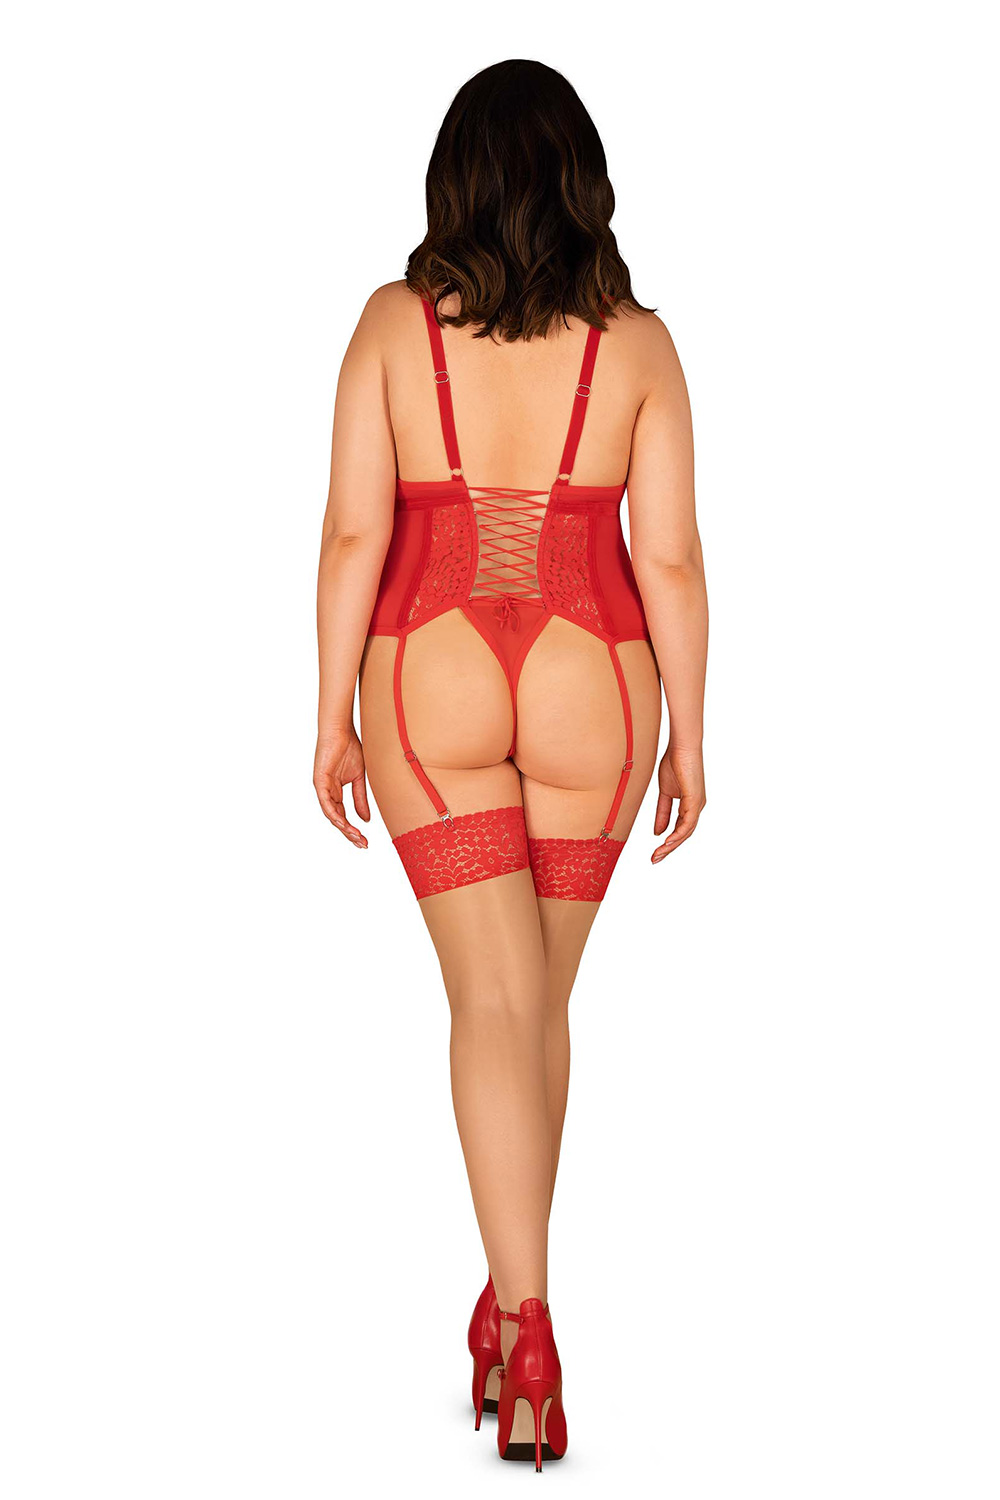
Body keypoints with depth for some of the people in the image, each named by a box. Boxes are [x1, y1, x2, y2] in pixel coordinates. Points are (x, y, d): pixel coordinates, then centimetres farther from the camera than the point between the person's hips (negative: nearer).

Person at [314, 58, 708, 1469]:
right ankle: (508, 1297, 30)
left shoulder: (394, 322, -4)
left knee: (493, 997, -2)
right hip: (586, 689, 1)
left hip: (431, 680, -1)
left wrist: (333, 716, 2)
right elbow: (671, 557, -4)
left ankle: (527, 1326, -16)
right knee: (544, 994, 17)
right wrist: (686, 734, 5)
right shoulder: (635, 341, -3)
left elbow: (353, 531, -6)